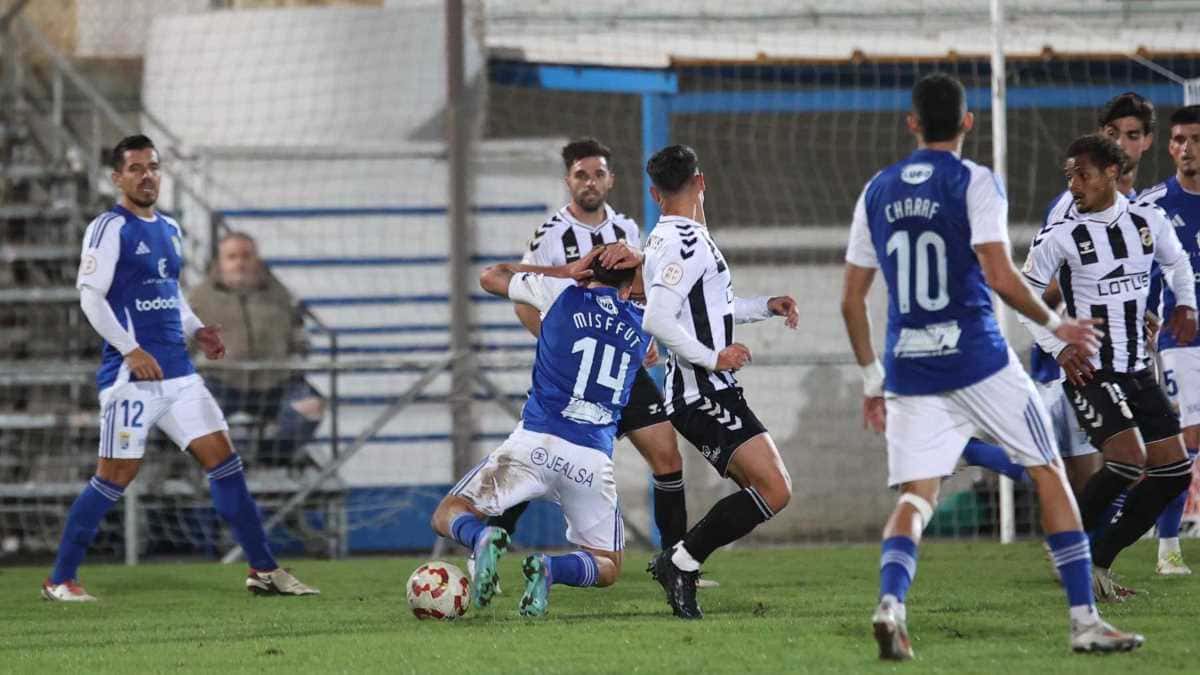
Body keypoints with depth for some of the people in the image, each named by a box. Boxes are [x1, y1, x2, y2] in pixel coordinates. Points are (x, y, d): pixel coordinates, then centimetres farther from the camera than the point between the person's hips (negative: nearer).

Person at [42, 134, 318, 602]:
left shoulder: (169, 230, 17)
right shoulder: (110, 228, -7)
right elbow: (90, 297, -13)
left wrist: (196, 331, 9)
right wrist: (131, 350, -20)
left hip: (178, 373, 7)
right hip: (131, 374, -7)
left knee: (223, 458, 3)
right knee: (116, 475, -6)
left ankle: (264, 570, 7)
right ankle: (60, 580, 3)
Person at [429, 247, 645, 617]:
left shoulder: (560, 294, 7)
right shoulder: (643, 326, 14)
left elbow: (490, 277, 23)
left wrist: (565, 272, 24)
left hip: (535, 443, -1)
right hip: (593, 460, 1)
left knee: (448, 515, 12)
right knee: (607, 568, 17)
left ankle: (483, 538, -23)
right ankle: (551, 567, -16)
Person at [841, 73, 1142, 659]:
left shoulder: (878, 191, 11)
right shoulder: (974, 183, -5)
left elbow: (852, 299, 12)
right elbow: (1001, 277, -15)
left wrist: (872, 378, 20)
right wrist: (1055, 324, 0)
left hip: (908, 369, 4)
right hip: (977, 360, -4)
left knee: (915, 497, 3)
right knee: (1048, 474, 9)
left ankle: (890, 604, -26)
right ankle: (1084, 621, 7)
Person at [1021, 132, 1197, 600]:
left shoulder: (1148, 222, 4)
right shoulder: (1060, 237, -10)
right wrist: (1058, 347, -13)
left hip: (1139, 370, 6)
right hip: (1089, 370, -6)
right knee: (1128, 460, -23)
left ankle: (1099, 560, 11)